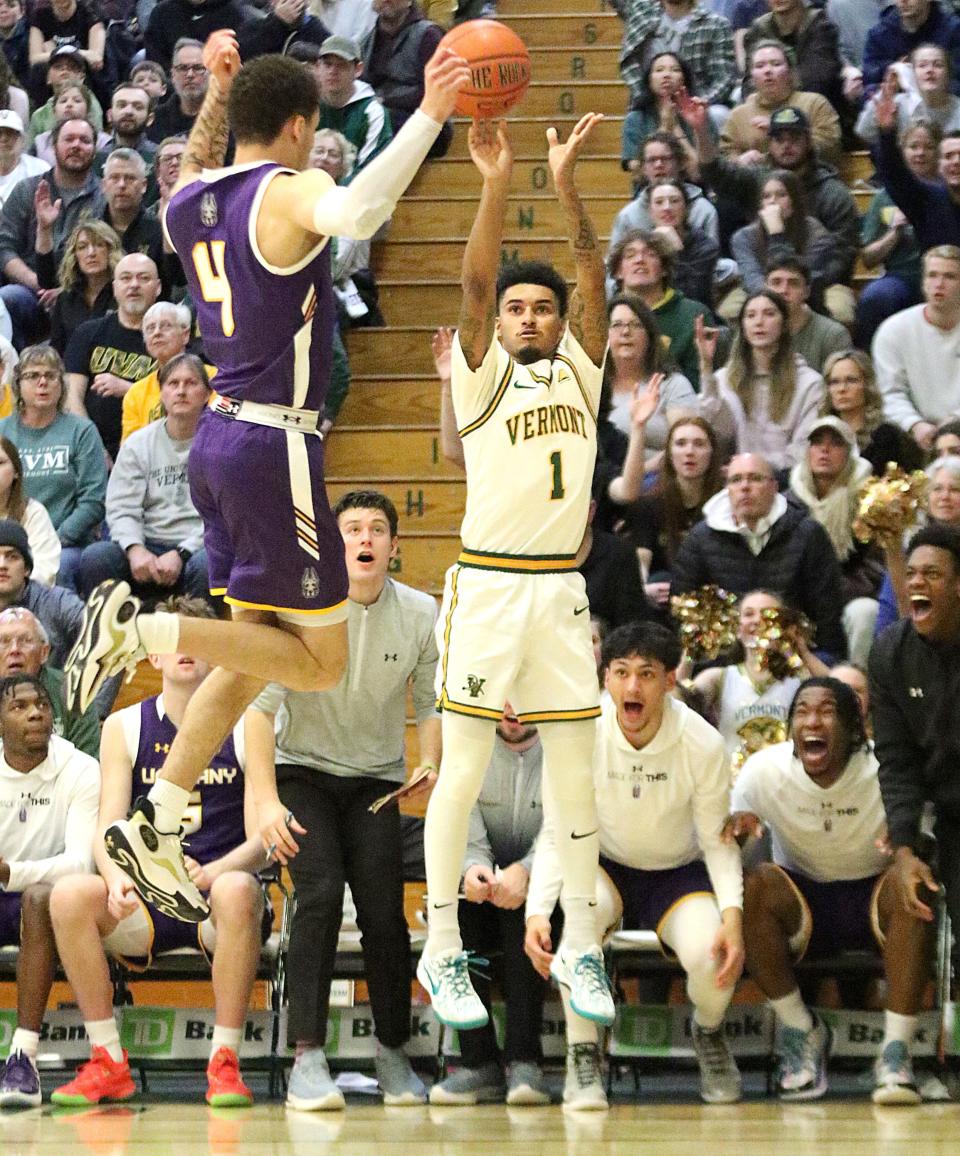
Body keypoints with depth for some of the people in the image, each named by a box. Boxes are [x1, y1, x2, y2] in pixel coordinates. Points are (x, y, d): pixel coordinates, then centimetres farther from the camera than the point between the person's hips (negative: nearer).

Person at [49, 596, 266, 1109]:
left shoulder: (246, 726, 4)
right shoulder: (124, 727, 10)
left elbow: (261, 839, -2)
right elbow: (108, 829, 1)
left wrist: (211, 873, -24)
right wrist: (116, 877, -23)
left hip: (215, 896, -2)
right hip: (145, 904, 2)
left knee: (237, 890, -38)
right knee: (69, 895, -28)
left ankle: (224, 1062, -29)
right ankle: (108, 1063, -19)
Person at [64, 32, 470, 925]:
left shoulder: (188, 203, 9)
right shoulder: (291, 190, -13)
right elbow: (356, 213, -37)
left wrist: (218, 89, 34)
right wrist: (428, 117, -36)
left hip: (220, 439, 8)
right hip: (275, 447, -8)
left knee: (258, 646, 18)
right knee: (319, 661, 0)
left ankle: (157, 824, 14)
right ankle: (143, 627, -13)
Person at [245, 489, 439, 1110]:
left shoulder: (421, 615, -6)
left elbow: (431, 704, 4)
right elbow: (259, 706, -14)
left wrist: (431, 769, -15)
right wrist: (267, 801, -22)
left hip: (377, 779, 2)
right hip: (302, 771, -2)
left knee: (384, 909, -13)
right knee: (321, 891, -23)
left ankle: (394, 1052, 7)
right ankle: (307, 1059, -23)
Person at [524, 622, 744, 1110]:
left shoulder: (703, 744, -19)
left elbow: (718, 842, -9)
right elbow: (555, 836, -12)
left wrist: (732, 915, -27)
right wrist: (536, 912, -29)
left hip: (677, 873, 0)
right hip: (603, 866, 0)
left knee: (711, 955, -30)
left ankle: (708, 1033, 10)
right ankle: (582, 1056, -20)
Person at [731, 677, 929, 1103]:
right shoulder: (763, 772, -11)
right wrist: (737, 830, -31)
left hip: (874, 900, -1)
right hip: (802, 906, 1)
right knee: (752, 886, -30)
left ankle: (896, 1051, -31)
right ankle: (800, 1029, -13)